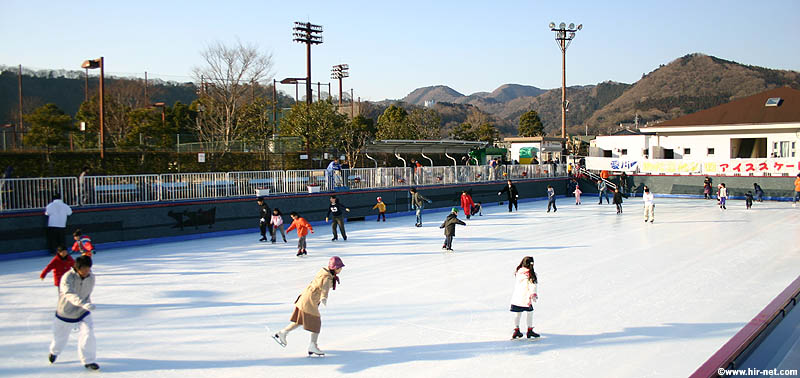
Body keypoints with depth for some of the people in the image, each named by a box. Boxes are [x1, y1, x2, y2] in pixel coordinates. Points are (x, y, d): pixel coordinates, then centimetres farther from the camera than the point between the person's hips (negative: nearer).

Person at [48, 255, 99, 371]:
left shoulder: (91, 277, -12)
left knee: (88, 333, -15)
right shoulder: (68, 277, -29)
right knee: (60, 336, 18)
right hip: (66, 313, -2)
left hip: (83, 313, 2)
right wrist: (84, 304, -59)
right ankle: (54, 351, 52)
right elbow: (70, 294, -45)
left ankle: (88, 361, 1)